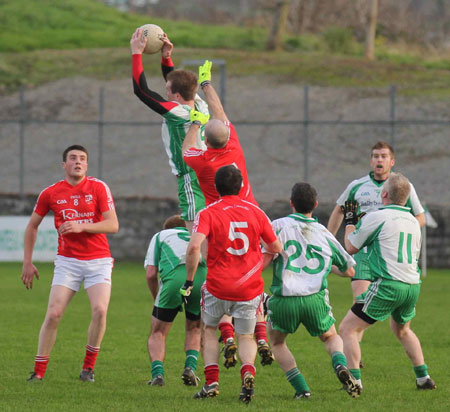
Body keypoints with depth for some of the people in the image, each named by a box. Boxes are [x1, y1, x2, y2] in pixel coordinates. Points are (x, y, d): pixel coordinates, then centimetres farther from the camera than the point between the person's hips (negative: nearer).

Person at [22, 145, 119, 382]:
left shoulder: (98, 188, -3)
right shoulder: (51, 193, 2)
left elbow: (113, 225, -8)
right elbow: (32, 226, 14)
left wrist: (81, 226, -21)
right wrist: (27, 262, 11)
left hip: (98, 260, -1)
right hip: (67, 262, 1)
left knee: (100, 310, -18)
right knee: (53, 314, -10)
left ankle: (88, 367, 0)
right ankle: (39, 371, 0)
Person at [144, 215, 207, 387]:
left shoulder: (160, 236, 30)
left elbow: (151, 274, 17)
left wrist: (157, 299, 31)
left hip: (174, 277, -2)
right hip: (203, 277, 2)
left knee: (158, 333, 15)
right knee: (194, 330, 27)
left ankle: (157, 373, -5)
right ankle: (190, 367, 6)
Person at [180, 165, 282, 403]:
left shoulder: (208, 214, -5)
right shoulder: (255, 212, 5)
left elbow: (194, 247, -20)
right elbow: (276, 248, 11)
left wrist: (189, 281, -12)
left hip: (218, 286, -2)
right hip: (250, 288, 2)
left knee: (209, 330, 22)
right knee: (245, 336, 16)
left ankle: (211, 381, 7)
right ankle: (248, 371, -15)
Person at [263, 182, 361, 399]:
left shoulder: (279, 226, 0)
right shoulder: (323, 233, 11)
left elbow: (263, 259, -13)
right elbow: (349, 270, 19)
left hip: (284, 300, -2)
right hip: (315, 299, 2)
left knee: (277, 342, 24)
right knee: (332, 337, 26)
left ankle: (301, 389, 8)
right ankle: (341, 366, -8)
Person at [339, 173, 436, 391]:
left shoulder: (376, 217, -8)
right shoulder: (413, 222, 13)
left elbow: (351, 247, 3)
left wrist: (350, 222, 21)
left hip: (388, 285, -7)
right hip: (413, 285, 7)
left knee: (347, 329, -2)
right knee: (402, 331, 33)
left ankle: (354, 381, -12)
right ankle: (423, 378, 29)